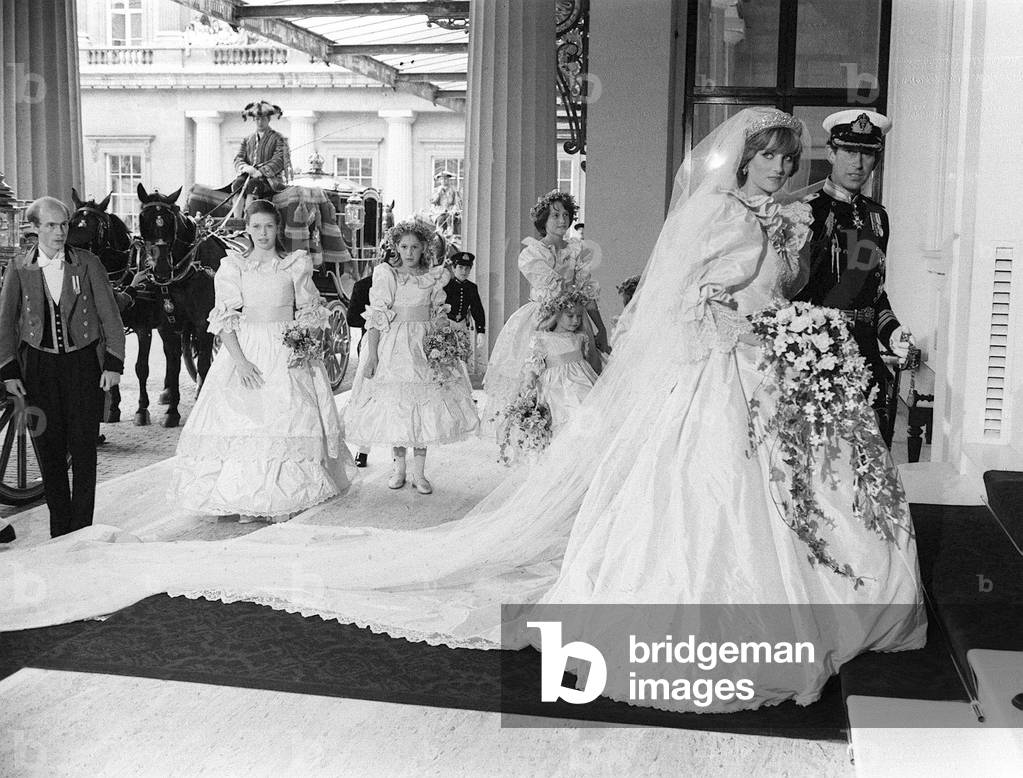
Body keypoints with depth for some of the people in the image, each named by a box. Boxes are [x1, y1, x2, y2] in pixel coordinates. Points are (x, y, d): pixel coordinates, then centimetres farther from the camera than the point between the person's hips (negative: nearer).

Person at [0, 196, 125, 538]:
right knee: (49, 451, 5)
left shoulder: (87, 264, -1)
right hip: (38, 366, 1)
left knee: (83, 451, 0)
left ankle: (82, 530, 10)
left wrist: (114, 363, -3)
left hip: (84, 363, -1)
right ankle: (59, 532, 15)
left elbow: (110, 316, 3)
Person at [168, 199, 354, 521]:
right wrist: (239, 360, -13)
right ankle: (247, 502, 2)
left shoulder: (296, 265, 7)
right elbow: (224, 319, -1)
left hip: (287, 353, 0)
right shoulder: (232, 266, 5)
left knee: (285, 420, -6)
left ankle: (281, 501, 0)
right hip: (244, 350, 0)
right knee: (242, 424, -5)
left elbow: (310, 313, 10)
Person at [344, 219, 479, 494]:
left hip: (424, 346, 1)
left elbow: (439, 316, 10)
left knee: (425, 406, -2)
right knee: (393, 406, 2)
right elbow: (376, 317, -2)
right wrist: (371, 353, -9)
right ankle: (399, 466, 16)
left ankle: (419, 472, 5)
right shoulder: (385, 275, 1)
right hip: (391, 345, -1)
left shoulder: (434, 277, 6)